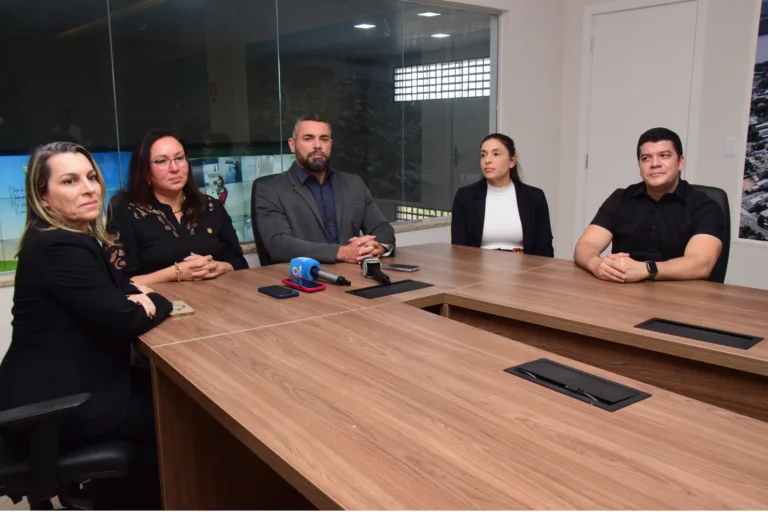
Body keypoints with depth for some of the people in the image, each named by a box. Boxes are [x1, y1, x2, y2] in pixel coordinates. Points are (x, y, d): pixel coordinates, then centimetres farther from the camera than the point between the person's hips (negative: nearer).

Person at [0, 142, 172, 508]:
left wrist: (141, 296, -8)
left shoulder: (71, 237, 9)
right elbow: (124, 321, -26)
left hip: (59, 388, 10)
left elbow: (116, 290, 15)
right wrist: (152, 302, -5)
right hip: (52, 406, -10)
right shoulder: (60, 248, -24)